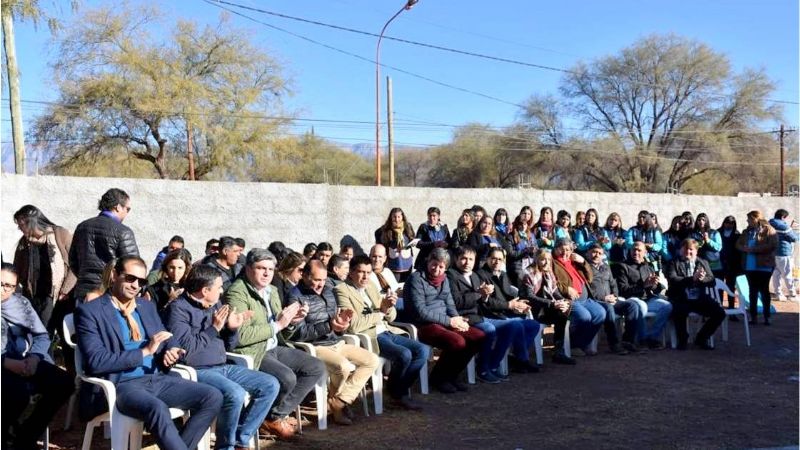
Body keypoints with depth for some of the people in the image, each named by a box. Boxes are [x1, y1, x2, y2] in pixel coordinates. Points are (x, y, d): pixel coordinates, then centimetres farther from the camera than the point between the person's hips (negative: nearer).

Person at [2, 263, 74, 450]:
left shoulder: (21, 302, 13)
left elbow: (42, 335, 12)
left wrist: (34, 358, -8)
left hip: (26, 362, 5)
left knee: (64, 383, -17)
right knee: (19, 393, -34)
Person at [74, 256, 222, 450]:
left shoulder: (147, 306, 17)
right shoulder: (89, 311, -4)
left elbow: (166, 340, 24)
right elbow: (96, 362, -13)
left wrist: (172, 351, -1)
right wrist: (144, 352, -16)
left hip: (156, 379, 7)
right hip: (120, 384, -6)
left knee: (213, 397, -12)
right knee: (158, 408, -37)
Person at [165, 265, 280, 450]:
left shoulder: (215, 306, 14)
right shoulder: (178, 309, -10)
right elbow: (185, 348, -21)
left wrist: (232, 328, -3)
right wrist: (214, 328, -15)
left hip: (223, 367, 8)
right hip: (197, 371, -8)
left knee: (270, 385, -3)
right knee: (235, 394, -33)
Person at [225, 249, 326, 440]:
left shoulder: (272, 290, 13)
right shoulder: (237, 293, -15)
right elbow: (241, 335, -26)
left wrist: (292, 321, -2)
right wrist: (278, 325, -21)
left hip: (274, 347, 9)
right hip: (250, 353, -9)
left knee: (317, 368, 2)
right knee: (287, 377, -30)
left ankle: (280, 413, 4)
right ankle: (271, 418, 0)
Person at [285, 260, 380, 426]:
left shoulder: (328, 291, 15)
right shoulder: (296, 297, -10)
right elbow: (298, 333, -18)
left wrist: (342, 321, -7)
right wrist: (328, 326, -24)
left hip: (337, 343, 8)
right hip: (316, 347, -8)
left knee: (372, 360, -3)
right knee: (344, 366, -32)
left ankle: (341, 400, -6)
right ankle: (333, 398, 2)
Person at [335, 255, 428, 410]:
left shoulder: (371, 286, 15)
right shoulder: (342, 290, -8)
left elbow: (391, 317, 17)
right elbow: (353, 325, -20)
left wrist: (388, 307, -7)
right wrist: (380, 313, -7)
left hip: (387, 332, 8)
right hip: (368, 337, -8)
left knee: (424, 350, -9)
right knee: (404, 354, -27)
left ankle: (401, 391, 5)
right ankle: (395, 393, 0)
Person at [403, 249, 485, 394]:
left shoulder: (444, 280, 16)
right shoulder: (416, 279, -9)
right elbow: (420, 312, -17)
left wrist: (457, 320, -6)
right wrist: (449, 321, -15)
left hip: (445, 323, 8)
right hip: (423, 326, -8)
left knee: (479, 337, -9)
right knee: (457, 342, -30)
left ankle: (451, 375, 7)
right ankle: (438, 377, -3)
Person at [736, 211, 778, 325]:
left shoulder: (768, 230, -6)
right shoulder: (746, 232, 13)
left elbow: (772, 245, -18)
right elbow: (738, 244, 14)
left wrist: (754, 249, -19)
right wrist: (744, 248, -10)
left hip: (764, 266, -5)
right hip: (749, 266, 5)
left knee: (764, 291, 1)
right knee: (753, 291, 9)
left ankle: (766, 317, 10)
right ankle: (753, 316, 13)